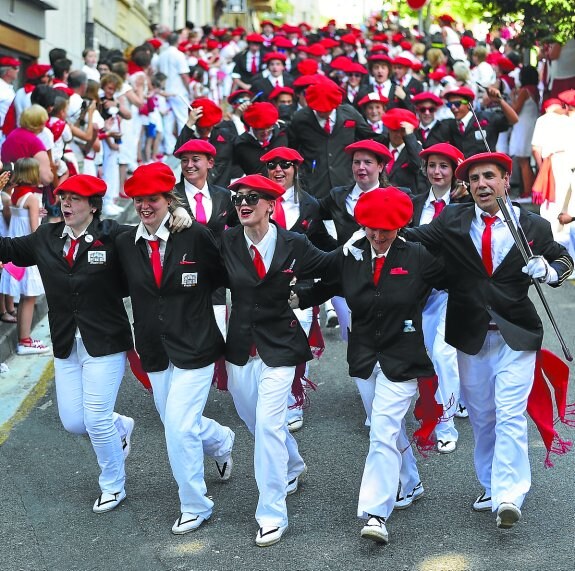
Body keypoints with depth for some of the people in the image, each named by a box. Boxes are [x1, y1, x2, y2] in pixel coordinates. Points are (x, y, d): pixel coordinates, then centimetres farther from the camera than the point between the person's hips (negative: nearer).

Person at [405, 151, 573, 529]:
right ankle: (491, 487, 27)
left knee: (511, 415, -12)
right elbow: (413, 239, -2)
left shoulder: (534, 227, -2)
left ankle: (508, 497, -14)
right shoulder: (452, 222, 0)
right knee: (482, 417, 13)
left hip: (516, 337, -3)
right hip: (471, 337, 3)